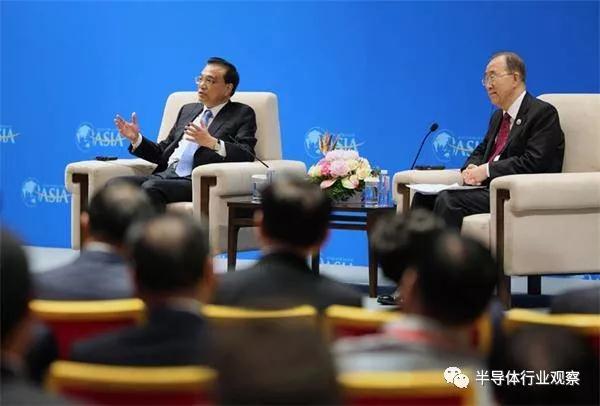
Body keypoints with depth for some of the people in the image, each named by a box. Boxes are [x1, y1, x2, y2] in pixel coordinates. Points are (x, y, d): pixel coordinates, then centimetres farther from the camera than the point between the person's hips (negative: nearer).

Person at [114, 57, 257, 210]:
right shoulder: (188, 110, 28)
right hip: (164, 175, 6)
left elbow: (247, 156, -8)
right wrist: (136, 138, 11)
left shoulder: (242, 114, 9)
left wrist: (212, 142, -22)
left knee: (150, 187, -34)